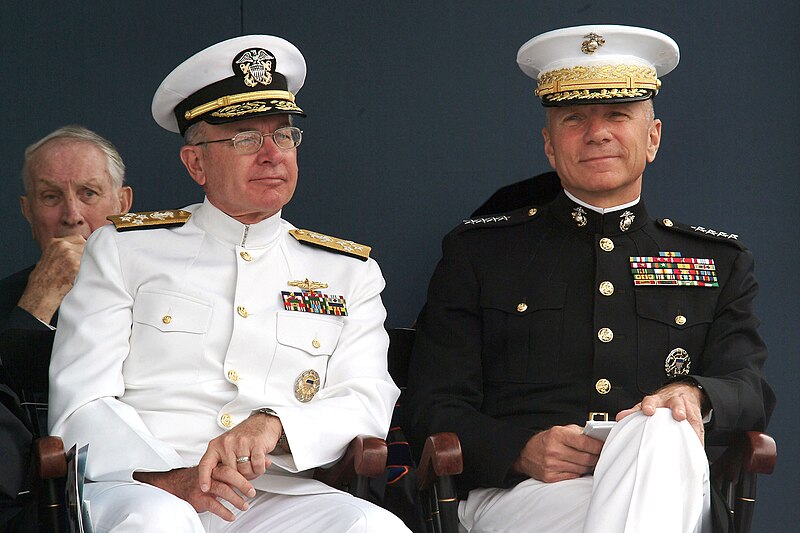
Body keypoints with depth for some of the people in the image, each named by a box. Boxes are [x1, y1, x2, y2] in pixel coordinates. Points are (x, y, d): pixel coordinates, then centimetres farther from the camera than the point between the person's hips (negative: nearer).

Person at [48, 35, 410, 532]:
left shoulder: (349, 273, 20)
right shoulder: (124, 250, 13)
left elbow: (367, 404, 7)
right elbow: (81, 404, 4)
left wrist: (273, 426, -15)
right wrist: (167, 477, -16)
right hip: (136, 488, -2)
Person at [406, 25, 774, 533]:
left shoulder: (721, 262, 22)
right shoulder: (478, 252, 17)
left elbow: (750, 389, 8)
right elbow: (435, 409, 9)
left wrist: (692, 395, -18)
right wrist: (522, 450, -13)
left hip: (666, 488, 3)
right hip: (519, 491, -3)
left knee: (662, 432, -36)